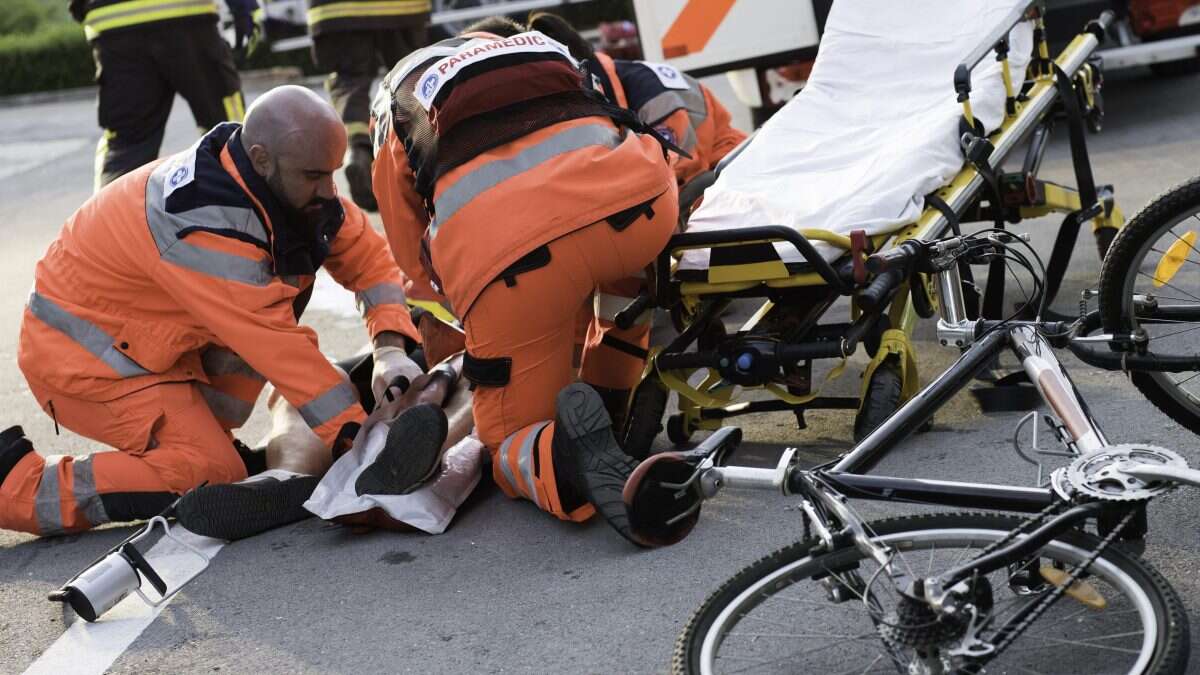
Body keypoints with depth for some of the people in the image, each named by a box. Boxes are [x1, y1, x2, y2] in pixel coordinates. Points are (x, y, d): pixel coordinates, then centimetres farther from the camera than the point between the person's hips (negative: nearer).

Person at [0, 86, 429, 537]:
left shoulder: (287, 181, -8)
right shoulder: (202, 226, -33)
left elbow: (367, 255, -4)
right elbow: (277, 347, -31)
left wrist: (391, 348, -19)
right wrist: (355, 437, -27)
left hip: (148, 333, 9)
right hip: (85, 353, -9)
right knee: (212, 475, -17)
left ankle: (204, 441, 7)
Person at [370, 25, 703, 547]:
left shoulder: (394, 117, 34)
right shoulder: (548, 51, 42)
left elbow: (419, 266, 32)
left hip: (498, 255, -2)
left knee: (510, 441, 17)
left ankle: (570, 465, -19)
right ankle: (617, 415, 23)